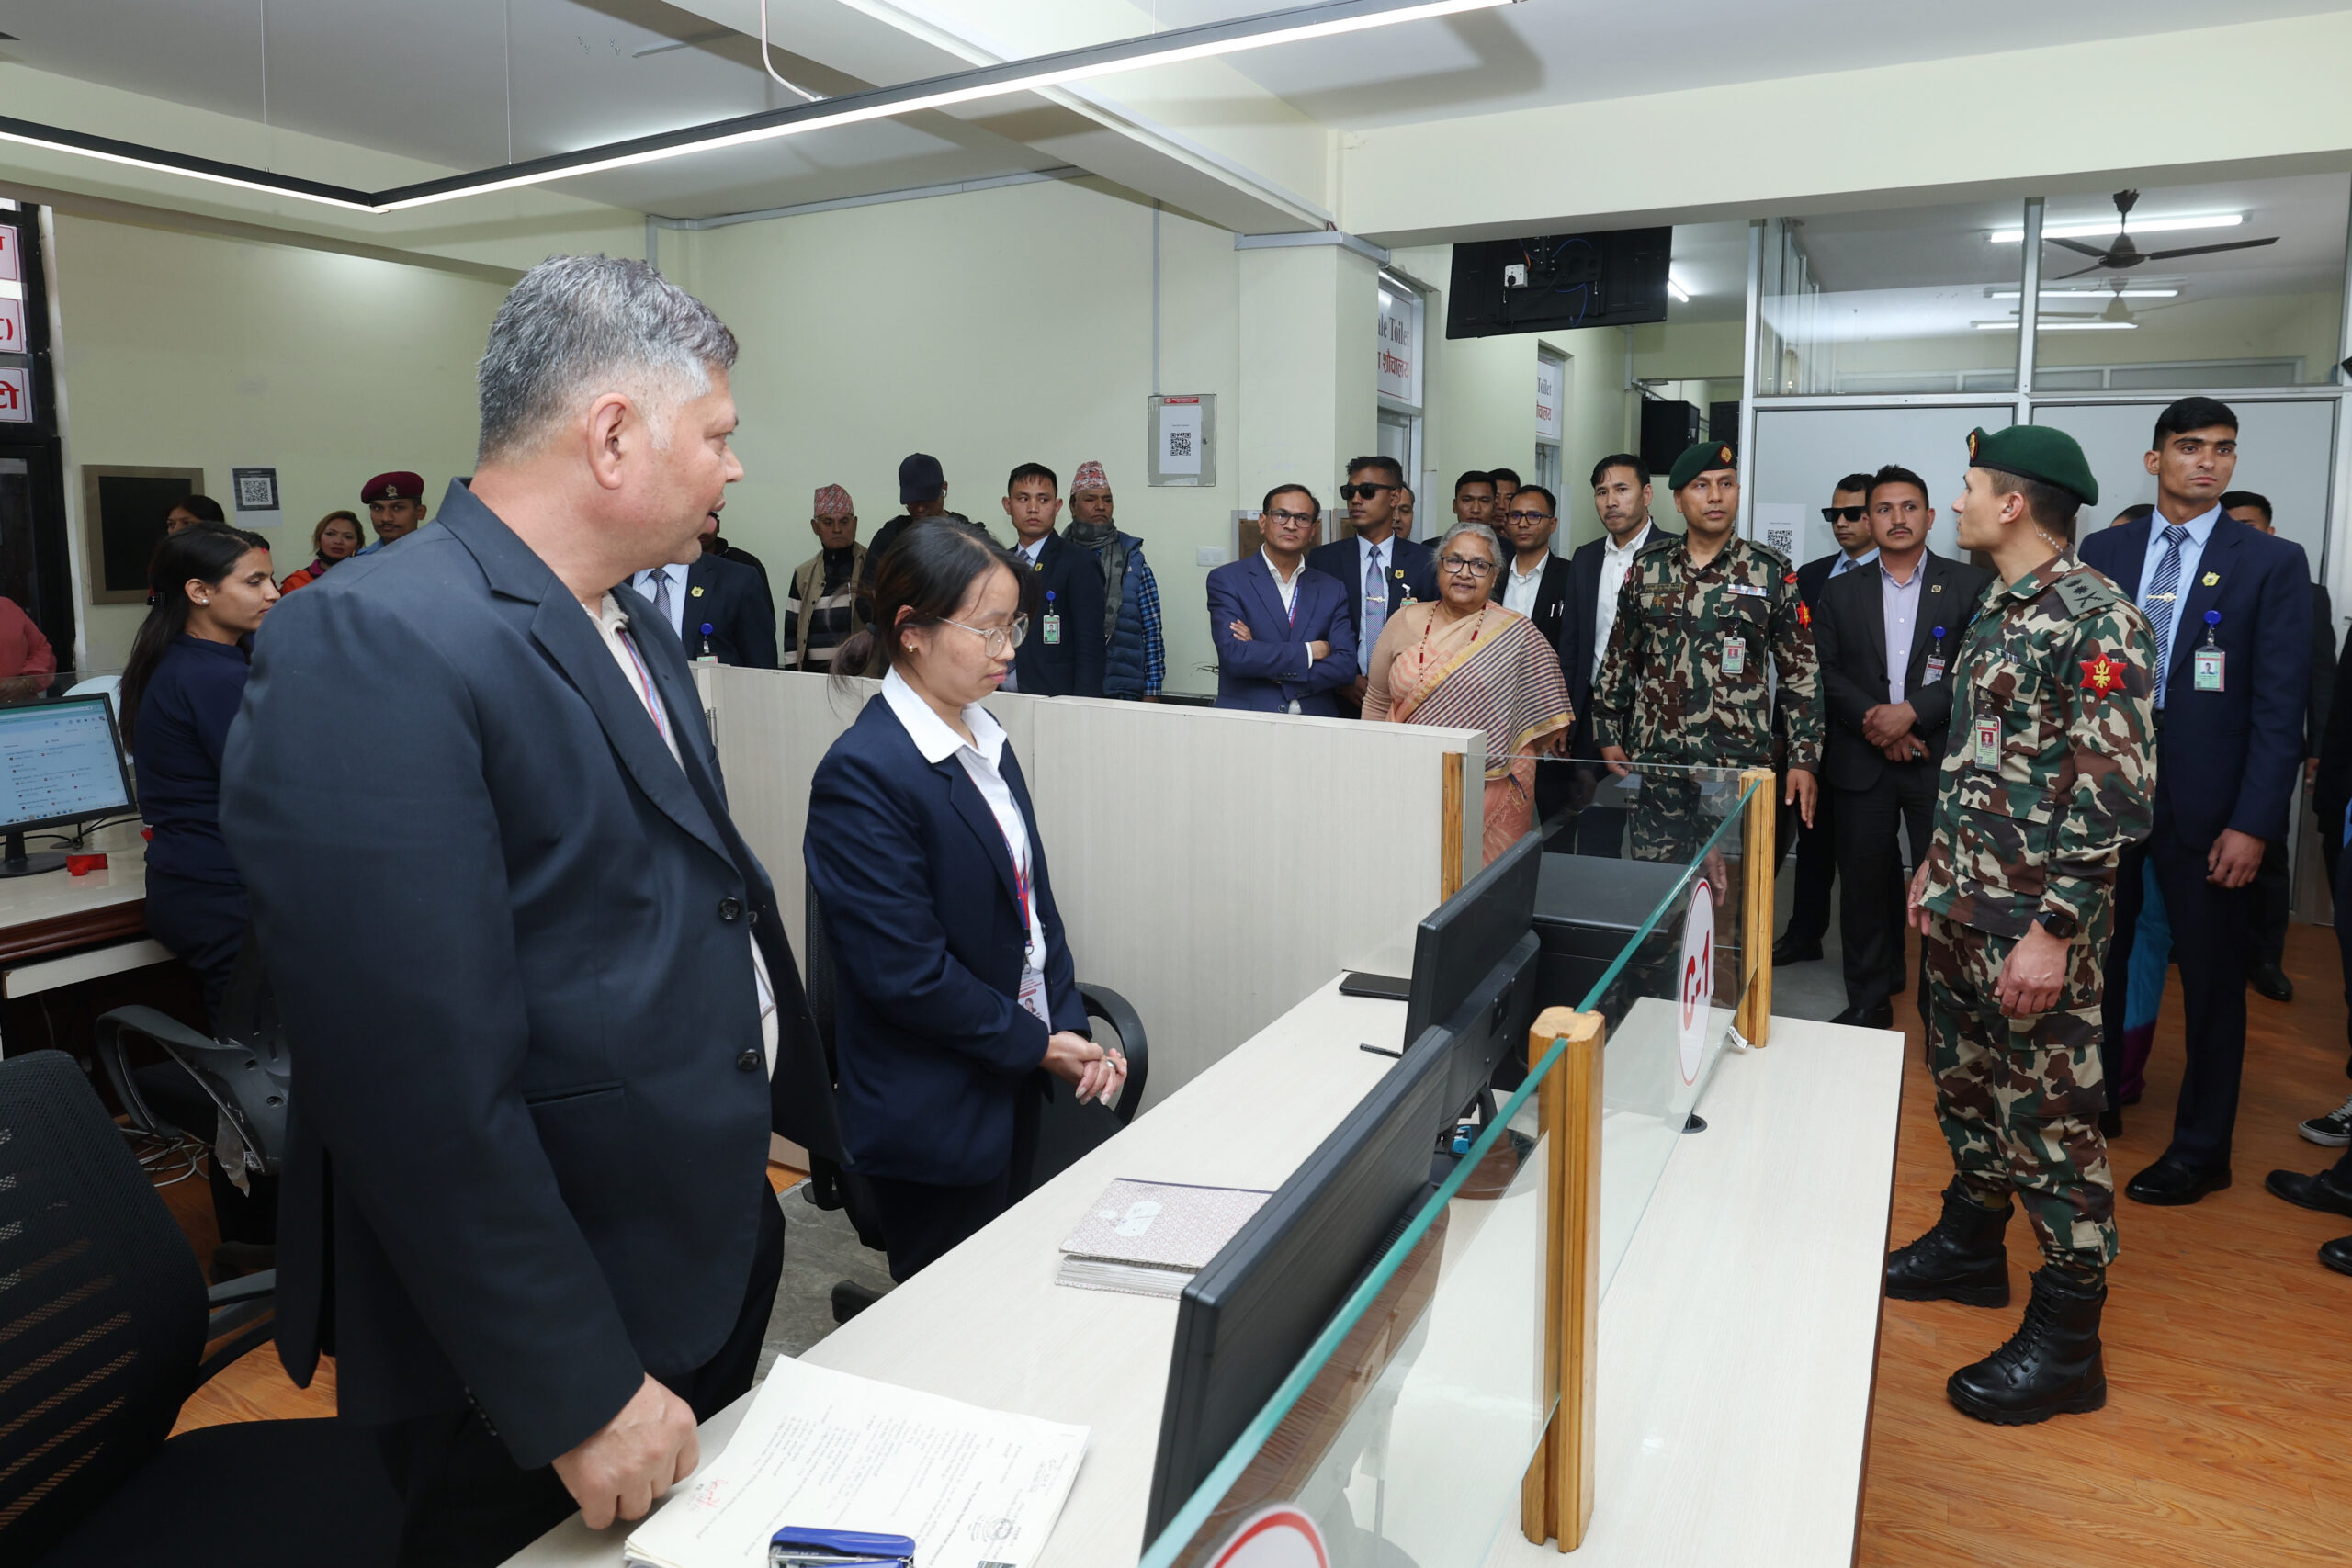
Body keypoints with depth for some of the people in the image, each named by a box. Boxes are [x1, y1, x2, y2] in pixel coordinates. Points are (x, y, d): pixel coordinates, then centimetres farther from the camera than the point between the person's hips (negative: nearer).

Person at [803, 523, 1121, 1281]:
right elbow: (906, 972, -22)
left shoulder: (987, 742, 6)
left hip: (1014, 1091, 8)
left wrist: (1071, 1028, -2)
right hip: (933, 1117, -8)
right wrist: (1036, 1044, -13)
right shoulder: (862, 773, -20)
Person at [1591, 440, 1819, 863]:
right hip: (1655, 760, 2)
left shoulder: (1771, 571, 1)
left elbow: (1801, 670, 1)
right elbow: (1618, 658, 13)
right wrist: (1608, 735, 9)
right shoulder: (1647, 567, 7)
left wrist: (1804, 759, -4)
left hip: (1739, 764, -1)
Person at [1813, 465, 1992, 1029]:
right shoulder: (1840, 592, 10)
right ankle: (1868, 1001, 19)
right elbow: (1825, 671, 3)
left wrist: (1912, 712, -16)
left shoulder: (1970, 585, 2)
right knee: (1863, 882, 7)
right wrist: (1875, 720, -11)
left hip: (1941, 761, -2)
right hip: (1861, 761, 2)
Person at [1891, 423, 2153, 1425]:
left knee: (2049, 1113, 1)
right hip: (1963, 897, 9)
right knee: (1967, 1082, 20)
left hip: (2034, 917, -9)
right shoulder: (1999, 610, 10)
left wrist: (2055, 929, -24)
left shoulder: (2097, 619, -18)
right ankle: (1970, 1246, 38)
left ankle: (2067, 1340, 13)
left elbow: (2114, 792, -22)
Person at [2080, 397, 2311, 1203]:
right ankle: (2093, 1100, 32)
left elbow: (2279, 706, -6)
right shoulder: (2103, 551, 5)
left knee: (2211, 977, 8)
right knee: (2096, 957, 13)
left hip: (2204, 803, -2)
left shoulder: (2273, 562, -3)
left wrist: (2253, 823, -12)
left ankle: (2201, 1151, 22)